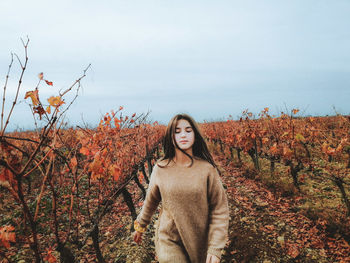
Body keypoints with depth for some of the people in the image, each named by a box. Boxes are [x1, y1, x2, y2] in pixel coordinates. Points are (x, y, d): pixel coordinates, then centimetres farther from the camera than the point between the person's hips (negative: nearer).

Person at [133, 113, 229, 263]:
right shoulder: (160, 168, -7)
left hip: (199, 241, 0)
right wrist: (140, 226, 22)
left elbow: (220, 210, -8)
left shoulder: (207, 169, -12)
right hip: (168, 240, 0)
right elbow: (151, 200, 10)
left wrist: (215, 249, -12)